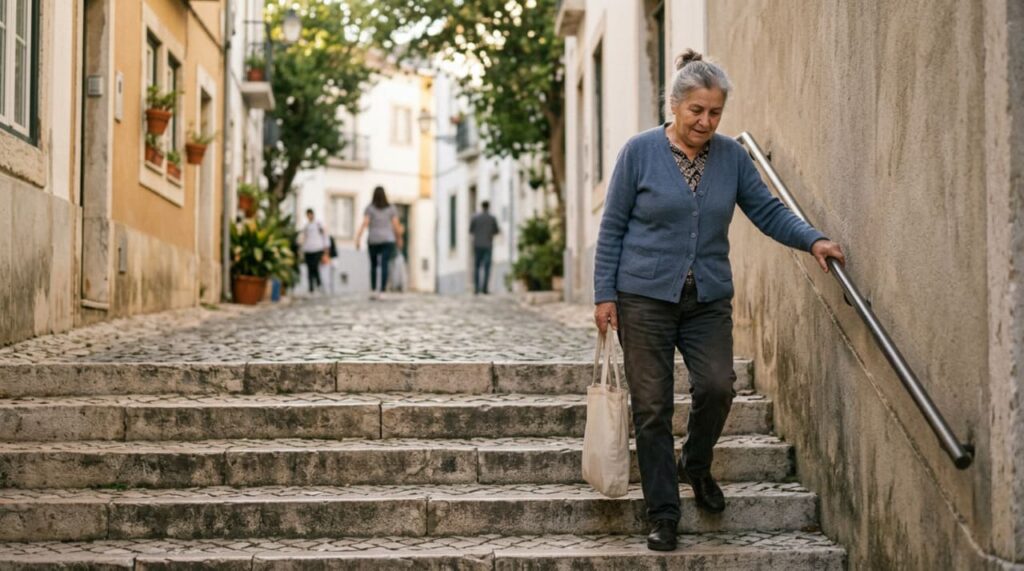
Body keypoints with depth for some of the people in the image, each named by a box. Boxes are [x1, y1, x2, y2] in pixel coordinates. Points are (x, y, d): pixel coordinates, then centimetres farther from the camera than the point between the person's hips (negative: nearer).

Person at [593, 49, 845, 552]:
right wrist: (604, 294, -4)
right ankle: (663, 515, 9)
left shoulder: (731, 156, 5)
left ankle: (695, 465, 17)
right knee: (652, 407, -2)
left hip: (709, 298, 3)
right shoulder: (640, 152, -4)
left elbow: (767, 210, 6)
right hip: (645, 296, -2)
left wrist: (812, 239, -11)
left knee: (717, 386, -15)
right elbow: (612, 228, -1)